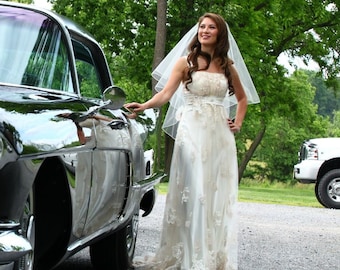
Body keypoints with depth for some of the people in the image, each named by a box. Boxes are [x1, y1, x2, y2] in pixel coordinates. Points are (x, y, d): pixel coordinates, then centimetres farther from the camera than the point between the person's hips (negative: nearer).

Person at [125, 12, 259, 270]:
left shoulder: (227, 67, 15)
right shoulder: (186, 63, 6)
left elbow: (242, 98, 29)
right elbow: (166, 93, -7)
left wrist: (238, 123, 14)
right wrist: (144, 106, -23)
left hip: (220, 133, 3)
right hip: (193, 132, -3)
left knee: (220, 193, 1)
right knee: (194, 192, -8)